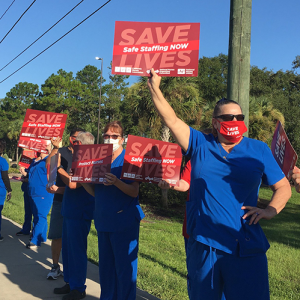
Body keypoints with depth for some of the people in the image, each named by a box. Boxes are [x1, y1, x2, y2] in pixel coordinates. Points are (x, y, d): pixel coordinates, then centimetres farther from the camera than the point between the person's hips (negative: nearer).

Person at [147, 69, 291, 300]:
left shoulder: (259, 150, 7)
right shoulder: (200, 144, 8)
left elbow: (283, 187, 9)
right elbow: (172, 120, 3)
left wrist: (271, 210, -9)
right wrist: (155, 88, -2)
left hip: (246, 248, -1)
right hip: (203, 245, 1)